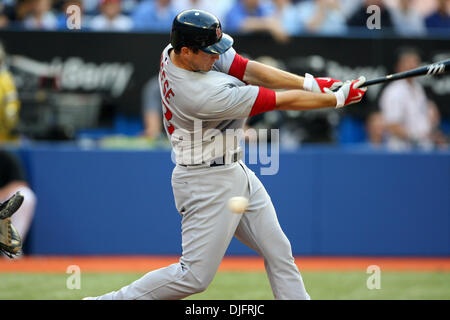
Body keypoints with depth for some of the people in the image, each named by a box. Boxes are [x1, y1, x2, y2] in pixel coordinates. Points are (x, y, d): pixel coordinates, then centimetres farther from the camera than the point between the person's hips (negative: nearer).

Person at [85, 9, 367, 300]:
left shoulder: (175, 53, -8)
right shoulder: (205, 95, -32)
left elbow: (250, 70, -7)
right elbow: (282, 101, -24)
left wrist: (312, 84, -15)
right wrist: (337, 99, -14)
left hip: (236, 174, 10)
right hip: (208, 185, -10)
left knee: (279, 252, 11)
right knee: (195, 276, -5)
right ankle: (112, 299, 6)